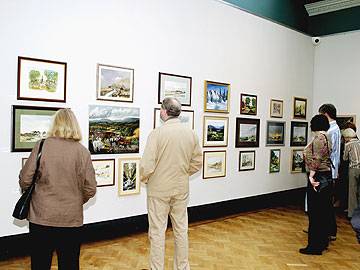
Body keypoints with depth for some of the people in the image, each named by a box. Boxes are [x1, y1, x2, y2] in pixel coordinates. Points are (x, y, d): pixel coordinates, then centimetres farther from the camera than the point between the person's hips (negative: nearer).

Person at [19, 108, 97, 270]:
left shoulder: (42, 146, -10)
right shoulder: (83, 152, -6)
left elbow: (25, 180, -7)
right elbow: (90, 188, -5)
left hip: (41, 217, 0)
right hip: (72, 219, 1)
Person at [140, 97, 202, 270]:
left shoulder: (157, 133, -17)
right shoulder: (191, 134, -2)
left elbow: (147, 165, -19)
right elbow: (197, 162, 4)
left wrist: (144, 179, 1)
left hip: (158, 190, -4)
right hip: (181, 189, 5)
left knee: (157, 232, 7)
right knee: (181, 229, 16)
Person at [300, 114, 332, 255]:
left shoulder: (319, 137, -14)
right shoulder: (326, 137, 15)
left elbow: (316, 159, -22)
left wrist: (311, 175, -22)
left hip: (318, 177, -10)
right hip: (327, 176, 10)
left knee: (315, 212, -4)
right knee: (323, 211, 16)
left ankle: (315, 246, 2)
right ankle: (323, 241, 26)